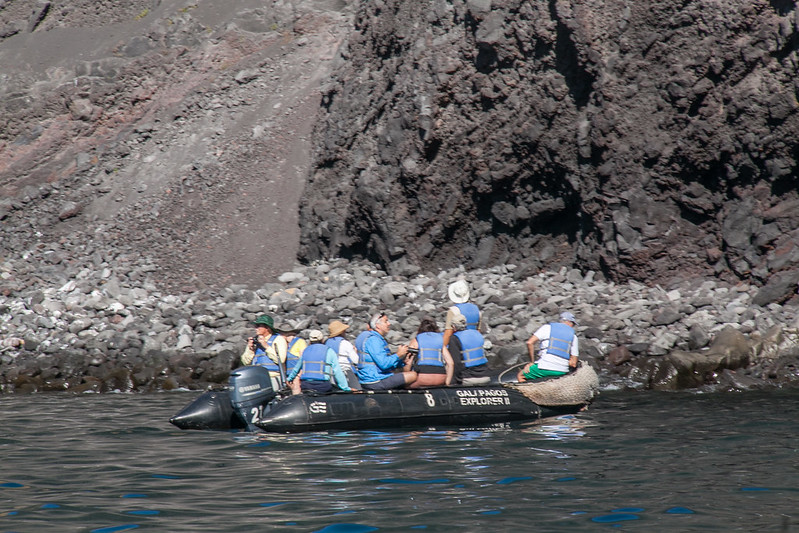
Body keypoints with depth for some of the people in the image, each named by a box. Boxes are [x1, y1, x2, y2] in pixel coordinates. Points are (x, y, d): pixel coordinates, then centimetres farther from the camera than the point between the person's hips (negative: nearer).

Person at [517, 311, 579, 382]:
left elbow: (530, 342, -5)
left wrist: (532, 362, 4)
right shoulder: (573, 336, 12)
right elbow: (573, 364, 7)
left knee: (520, 376, 15)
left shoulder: (548, 327, 6)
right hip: (562, 372, 4)